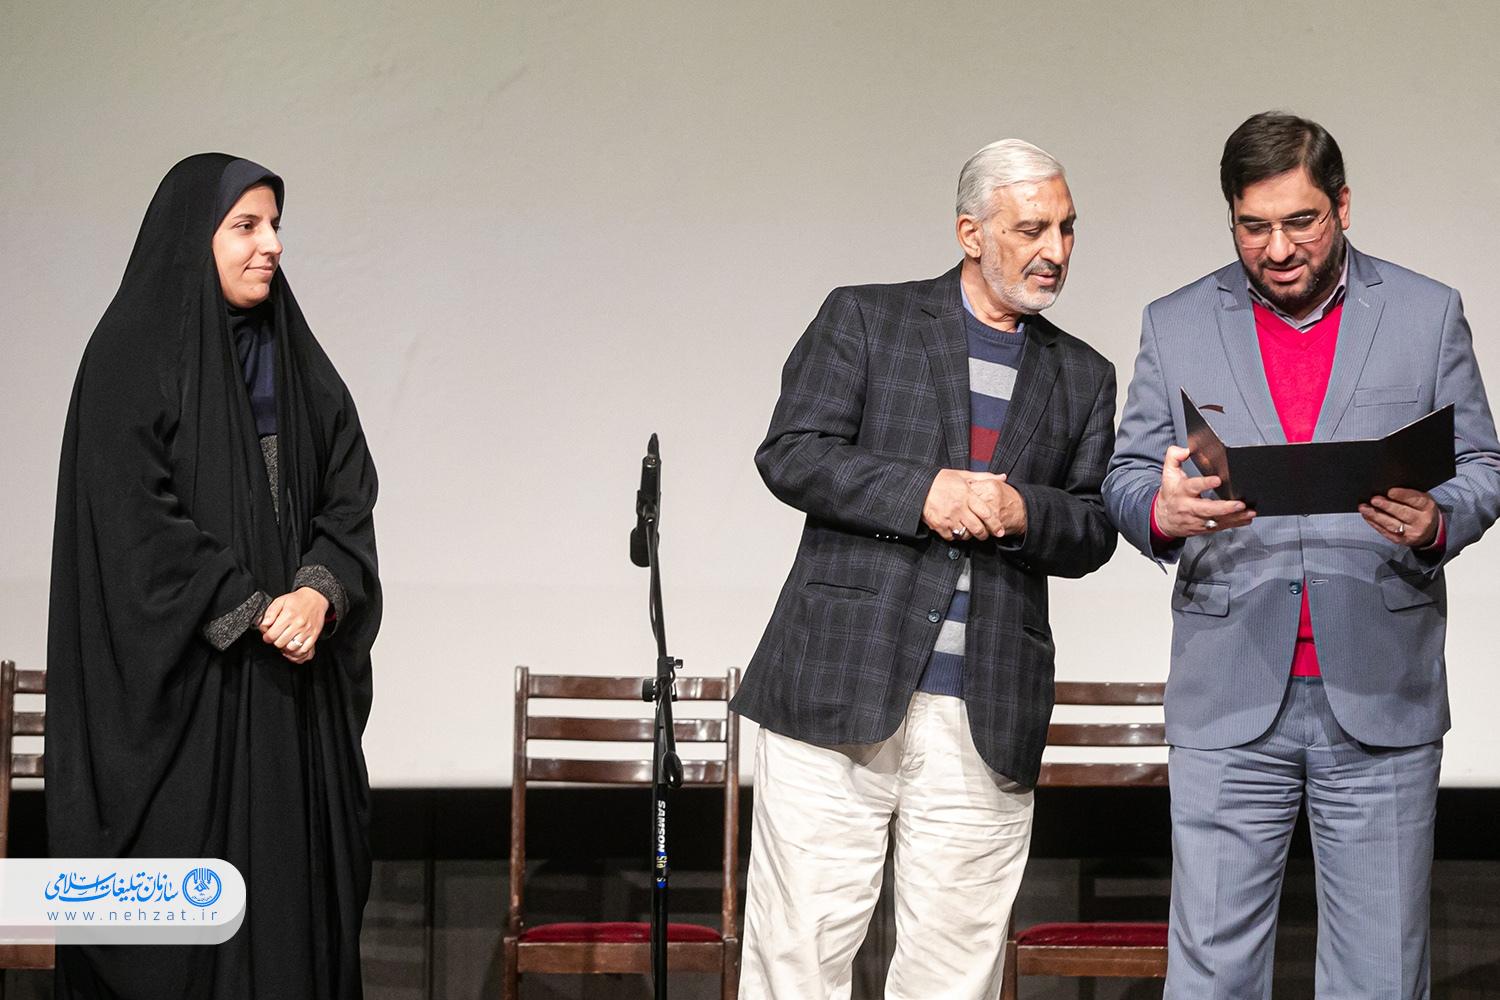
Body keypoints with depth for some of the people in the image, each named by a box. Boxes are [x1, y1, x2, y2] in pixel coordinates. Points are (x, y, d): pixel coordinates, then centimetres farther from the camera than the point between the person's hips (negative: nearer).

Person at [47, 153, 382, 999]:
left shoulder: (297, 359, 12)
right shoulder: (132, 357, -6)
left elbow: (348, 492, 6)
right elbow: (134, 517, -13)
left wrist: (319, 592, -12)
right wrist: (253, 613, -15)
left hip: (293, 680, 6)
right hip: (178, 679, -6)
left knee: (292, 871, 3)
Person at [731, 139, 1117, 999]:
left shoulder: (1084, 377, 18)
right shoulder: (863, 321, 8)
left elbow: (1093, 533, 13)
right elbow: (791, 453, -2)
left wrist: (1022, 512, -8)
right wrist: (921, 493, -13)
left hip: (988, 717, 3)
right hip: (841, 688, -3)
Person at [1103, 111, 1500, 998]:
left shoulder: (1429, 315, 7)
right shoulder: (1176, 327, 8)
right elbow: (1127, 476, 8)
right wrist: (1162, 511, -17)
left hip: (1380, 696, 0)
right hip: (1230, 701, 0)